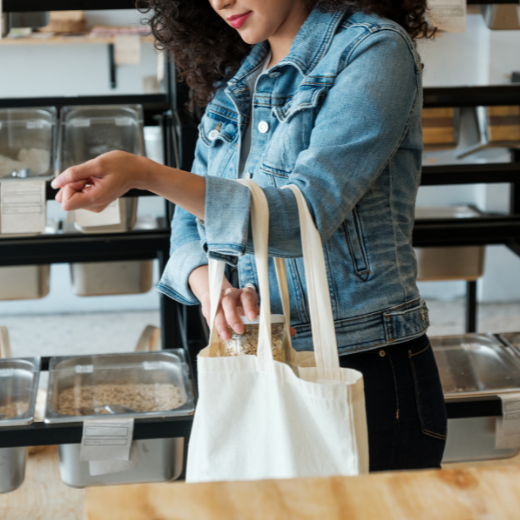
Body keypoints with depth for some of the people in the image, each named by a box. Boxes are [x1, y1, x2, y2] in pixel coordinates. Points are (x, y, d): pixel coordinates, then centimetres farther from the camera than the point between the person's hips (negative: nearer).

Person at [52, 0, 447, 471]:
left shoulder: (375, 48, -10)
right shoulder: (235, 77, 11)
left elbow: (306, 213, -21)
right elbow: (192, 224, 9)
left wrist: (145, 174, -28)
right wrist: (210, 286, -14)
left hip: (367, 372, -6)